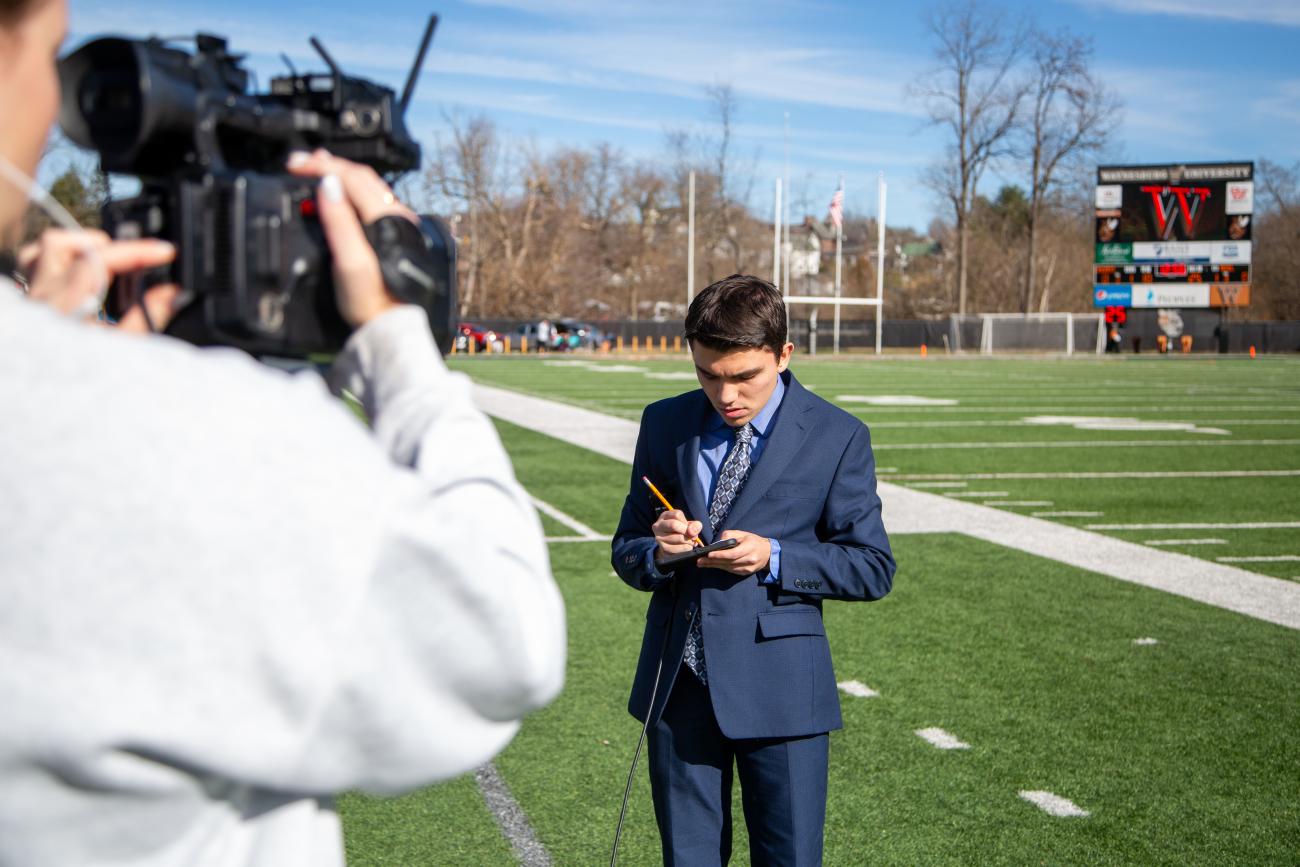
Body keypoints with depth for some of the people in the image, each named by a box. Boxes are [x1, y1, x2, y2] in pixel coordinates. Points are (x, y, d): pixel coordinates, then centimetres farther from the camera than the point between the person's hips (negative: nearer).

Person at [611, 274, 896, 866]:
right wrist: (658, 551, -13)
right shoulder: (664, 424, 7)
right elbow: (625, 553, 11)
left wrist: (773, 559, -17)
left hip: (779, 688, -3)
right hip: (676, 683, 3)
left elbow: (873, 568, -2)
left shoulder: (837, 437, -3)